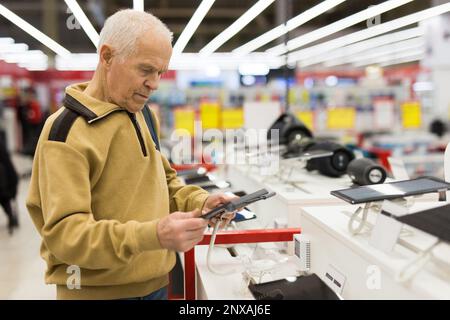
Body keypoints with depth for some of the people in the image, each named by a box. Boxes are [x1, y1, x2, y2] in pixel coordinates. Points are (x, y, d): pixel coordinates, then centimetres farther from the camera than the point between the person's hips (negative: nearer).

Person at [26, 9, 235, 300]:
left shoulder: (144, 115, 4)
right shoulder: (66, 130, -19)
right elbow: (65, 233, -24)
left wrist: (200, 202, -6)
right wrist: (153, 235, -37)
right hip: (97, 292, -7)